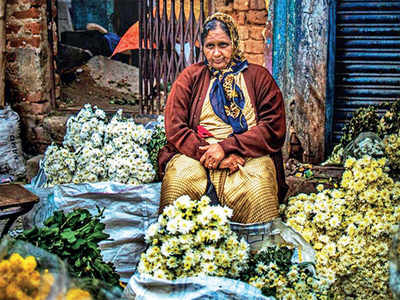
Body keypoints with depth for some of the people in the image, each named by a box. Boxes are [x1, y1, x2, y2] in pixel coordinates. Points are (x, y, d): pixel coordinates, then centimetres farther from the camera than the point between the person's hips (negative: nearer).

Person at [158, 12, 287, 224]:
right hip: (196, 153, 1)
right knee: (179, 179, -33)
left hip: (249, 154, 0)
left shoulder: (258, 77, 13)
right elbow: (175, 129, 4)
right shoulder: (190, 77, 14)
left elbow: (273, 128, 2)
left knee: (257, 187, -34)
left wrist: (226, 147, -11)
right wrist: (207, 151, -13)